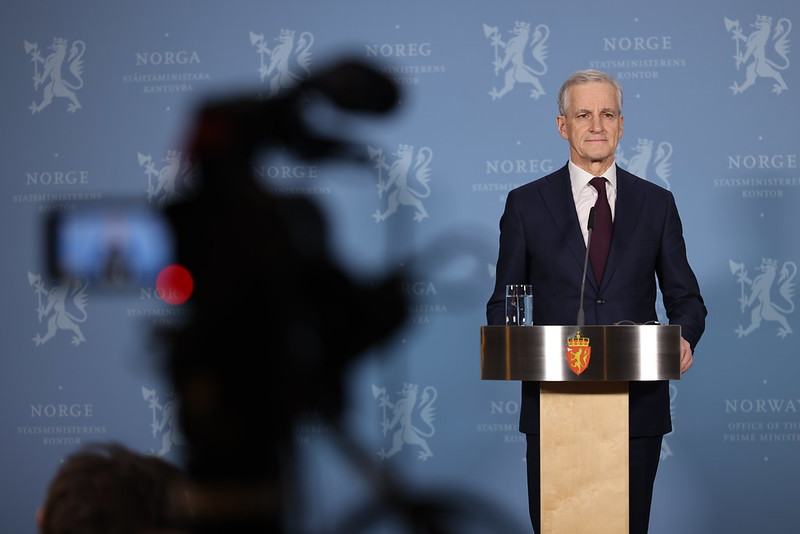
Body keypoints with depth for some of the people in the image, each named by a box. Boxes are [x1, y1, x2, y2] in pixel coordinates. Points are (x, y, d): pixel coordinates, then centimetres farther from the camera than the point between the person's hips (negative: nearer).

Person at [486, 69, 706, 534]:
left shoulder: (657, 204, 9)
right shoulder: (526, 204, 5)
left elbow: (684, 297, 11)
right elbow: (504, 302, 8)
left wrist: (684, 339, -12)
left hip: (637, 404, 1)